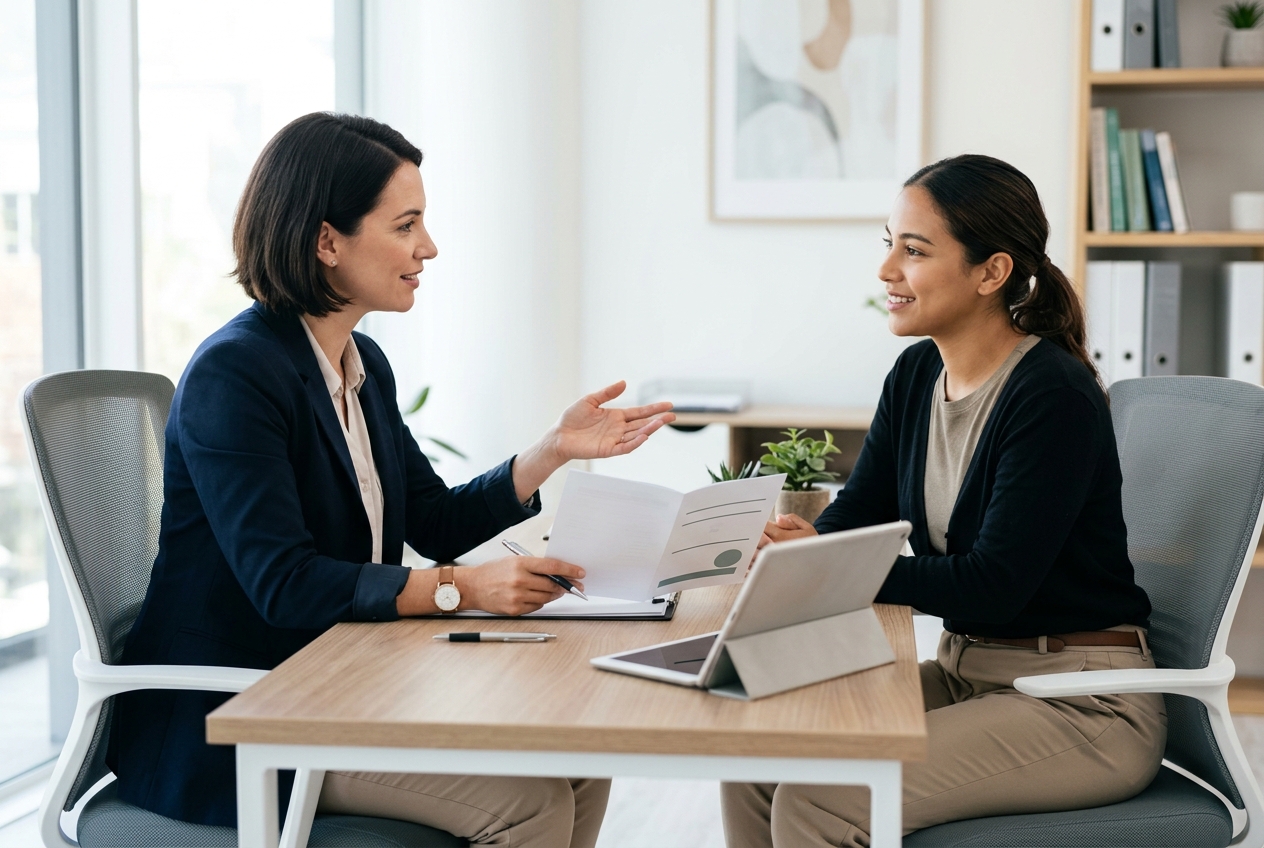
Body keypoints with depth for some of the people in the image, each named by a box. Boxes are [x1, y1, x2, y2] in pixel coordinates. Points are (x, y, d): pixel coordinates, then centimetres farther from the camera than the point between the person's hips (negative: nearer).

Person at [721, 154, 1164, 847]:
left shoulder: (1055, 398, -19)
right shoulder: (915, 376, 6)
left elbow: (995, 584, -23)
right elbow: (856, 515, 6)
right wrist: (795, 543, -18)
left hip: (1082, 706, -8)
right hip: (964, 672, 8)